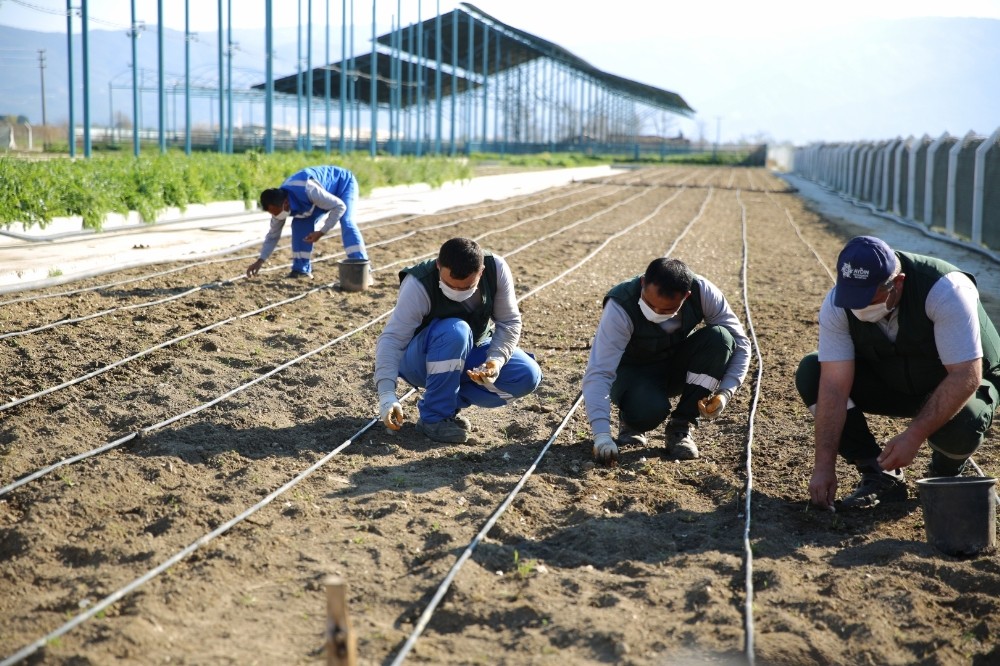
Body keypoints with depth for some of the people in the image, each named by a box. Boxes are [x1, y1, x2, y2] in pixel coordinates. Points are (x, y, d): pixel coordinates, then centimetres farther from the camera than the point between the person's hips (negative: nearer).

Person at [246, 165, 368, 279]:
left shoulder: (308, 191, -43)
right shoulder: (279, 204, -18)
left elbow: (339, 206, -35)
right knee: (300, 223, -9)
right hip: (327, 191, 7)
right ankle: (301, 269, -1)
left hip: (344, 184, -7)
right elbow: (273, 234, -4)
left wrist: (321, 232, -34)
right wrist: (260, 261, -11)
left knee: (346, 223, -28)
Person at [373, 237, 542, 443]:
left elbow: (509, 322, -11)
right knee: (454, 331, -37)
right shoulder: (419, 285, -30)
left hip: (471, 353, 5)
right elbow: (391, 339, -33)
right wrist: (387, 394, -44)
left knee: (528, 376, -18)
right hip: (421, 362, -5)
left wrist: (496, 360, -29)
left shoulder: (496, 269, -20)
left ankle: (451, 400, -3)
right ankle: (434, 417, -23)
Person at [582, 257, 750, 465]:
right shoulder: (620, 308, -32)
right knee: (649, 410, -38)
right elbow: (598, 374, -37)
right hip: (634, 372, -4)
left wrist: (725, 392, -30)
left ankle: (680, 425, -15)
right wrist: (602, 435, -48)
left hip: (678, 368, 4)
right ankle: (631, 419, 2)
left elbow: (740, 343, -14)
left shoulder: (702, 292, -24)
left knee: (719, 337, -27)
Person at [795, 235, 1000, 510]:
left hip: (960, 383, -4)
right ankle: (880, 476, -7)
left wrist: (914, 436, -40)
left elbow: (966, 377, -34)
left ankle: (945, 474, 2)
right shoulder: (837, 304, -23)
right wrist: (824, 465, -31)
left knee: (960, 428, -38)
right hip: (890, 382, 4)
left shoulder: (945, 292, -34)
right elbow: (835, 386, -25)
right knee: (811, 373, -19)